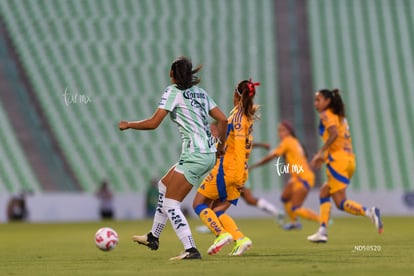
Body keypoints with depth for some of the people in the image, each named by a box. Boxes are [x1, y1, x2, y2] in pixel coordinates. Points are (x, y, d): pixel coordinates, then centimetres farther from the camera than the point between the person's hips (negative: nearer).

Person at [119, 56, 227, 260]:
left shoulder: (173, 91, -5)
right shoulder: (201, 92, 15)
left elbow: (153, 123, -10)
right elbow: (223, 120, 12)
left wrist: (128, 125, 4)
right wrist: (221, 146, 25)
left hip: (194, 156, -9)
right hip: (209, 154, 9)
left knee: (170, 204, -4)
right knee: (164, 185, 24)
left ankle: (191, 250, -13)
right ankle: (153, 237, 31)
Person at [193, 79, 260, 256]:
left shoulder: (237, 115, -13)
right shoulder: (248, 117, 13)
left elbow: (239, 146, -20)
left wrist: (239, 175, -23)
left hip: (226, 169, -8)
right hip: (239, 173, 8)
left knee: (199, 204, 3)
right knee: (218, 211, 13)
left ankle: (221, 234, -14)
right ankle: (240, 239, -5)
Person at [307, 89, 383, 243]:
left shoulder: (326, 114, -3)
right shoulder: (340, 116, 22)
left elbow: (334, 134, -20)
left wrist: (320, 153, -20)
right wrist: (324, 156, 20)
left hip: (338, 160, -9)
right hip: (349, 159, 9)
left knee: (340, 203, -10)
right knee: (324, 192, 18)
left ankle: (369, 212, -31)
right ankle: (322, 232, 12)